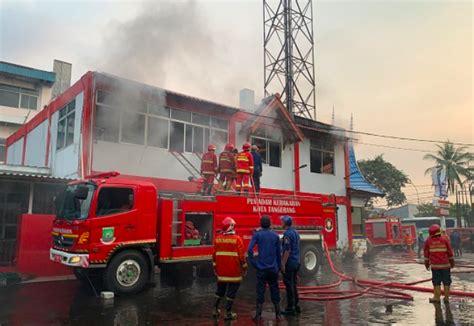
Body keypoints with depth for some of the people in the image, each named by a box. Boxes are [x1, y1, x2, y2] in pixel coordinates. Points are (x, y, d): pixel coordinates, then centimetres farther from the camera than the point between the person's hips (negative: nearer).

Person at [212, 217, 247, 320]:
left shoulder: (218, 239, 1)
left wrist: (215, 267, 18)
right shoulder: (237, 239, -12)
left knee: (220, 289, 20)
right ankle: (228, 313, 8)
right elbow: (241, 255, -12)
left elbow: (214, 254, 7)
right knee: (231, 292, 4)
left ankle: (216, 310, 26)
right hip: (234, 271, -5)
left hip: (221, 271, 5)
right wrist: (244, 267, 1)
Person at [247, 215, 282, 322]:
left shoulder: (257, 234, -4)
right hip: (273, 268, 2)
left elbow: (249, 250, -14)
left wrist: (254, 263, -4)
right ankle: (278, 315, 18)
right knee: (274, 291, 12)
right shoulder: (275, 235, 3)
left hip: (261, 268, -2)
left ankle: (258, 316, 7)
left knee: (260, 291, 4)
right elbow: (278, 253, 7)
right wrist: (279, 266, 16)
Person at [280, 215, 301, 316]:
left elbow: (287, 250, -20)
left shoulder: (287, 233, -16)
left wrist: (283, 264, -17)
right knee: (294, 285, 16)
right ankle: (296, 306, 22)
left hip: (289, 263, -9)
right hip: (296, 262, 9)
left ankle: (290, 308, 3)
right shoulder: (296, 232, 12)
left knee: (289, 286, -2)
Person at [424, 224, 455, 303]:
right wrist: (452, 262, 13)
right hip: (445, 264, 0)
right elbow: (450, 252, 1)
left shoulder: (428, 241, -2)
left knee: (436, 282, 7)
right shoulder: (445, 239, -3)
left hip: (435, 265, 0)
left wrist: (427, 263, 13)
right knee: (446, 282, 10)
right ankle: (446, 298, 16)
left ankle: (437, 297, 11)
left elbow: (426, 253, 3)